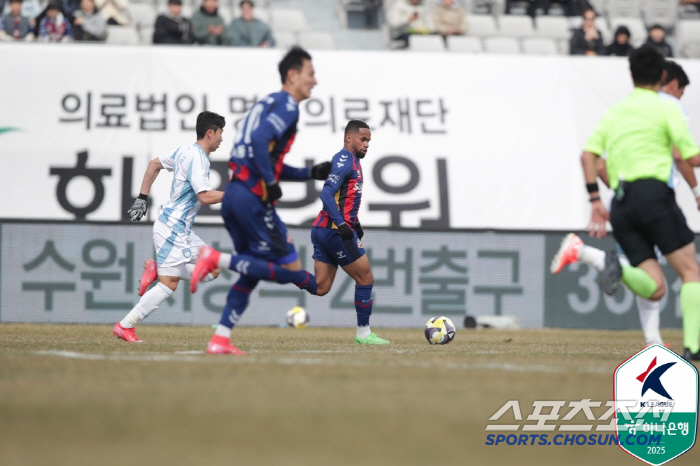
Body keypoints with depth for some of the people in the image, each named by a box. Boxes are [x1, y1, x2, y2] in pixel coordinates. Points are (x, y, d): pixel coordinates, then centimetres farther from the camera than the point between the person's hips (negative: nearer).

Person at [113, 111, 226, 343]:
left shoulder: (185, 151, 12)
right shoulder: (197, 158, -17)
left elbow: (154, 164, 23)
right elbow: (205, 197, -25)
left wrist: (142, 197, 23)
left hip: (182, 230, 10)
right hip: (172, 228, -10)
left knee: (212, 270, 8)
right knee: (169, 284, -10)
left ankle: (156, 269, 7)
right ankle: (125, 326, -5)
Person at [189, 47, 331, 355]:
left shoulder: (271, 104, 23)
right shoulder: (287, 106, -7)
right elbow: (259, 140, -24)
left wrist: (312, 173, 22)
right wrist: (270, 184, -18)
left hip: (233, 194, 10)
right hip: (252, 199, -10)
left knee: (252, 272, 17)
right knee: (291, 269, -5)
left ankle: (221, 339, 11)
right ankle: (215, 259, -15)